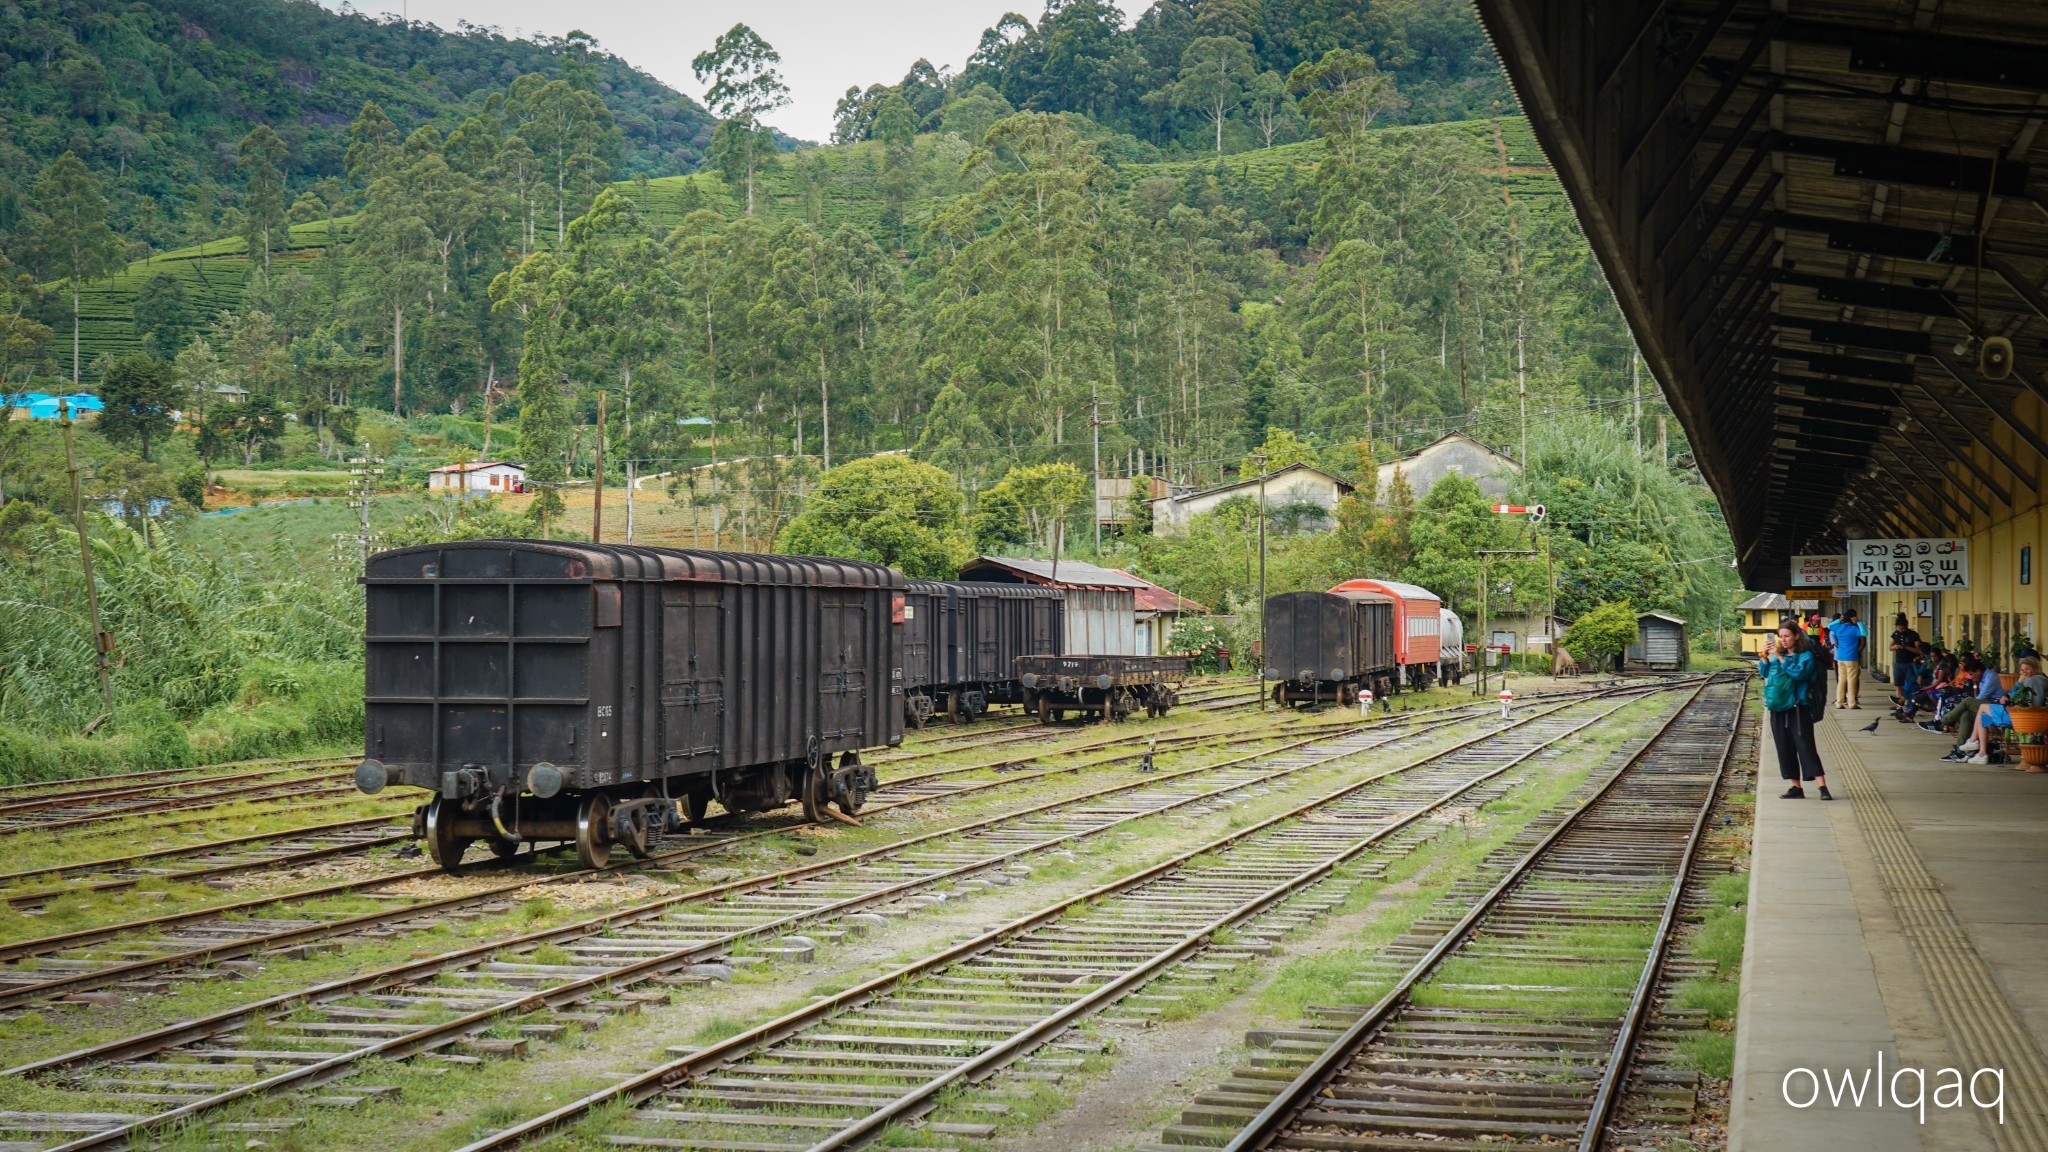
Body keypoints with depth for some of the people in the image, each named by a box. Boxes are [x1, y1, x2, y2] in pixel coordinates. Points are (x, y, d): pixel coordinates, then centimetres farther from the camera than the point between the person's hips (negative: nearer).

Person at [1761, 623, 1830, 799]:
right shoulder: (1777, 654, 11)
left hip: (1798, 708, -6)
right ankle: (1796, 788, 15)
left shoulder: (1805, 655, -5)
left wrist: (1781, 658, -20)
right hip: (1778, 708, 6)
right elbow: (1764, 673, 15)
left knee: (1805, 746, -12)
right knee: (1785, 748, 8)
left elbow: (1799, 672, -20)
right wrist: (1765, 659, -2)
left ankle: (1822, 787, -14)